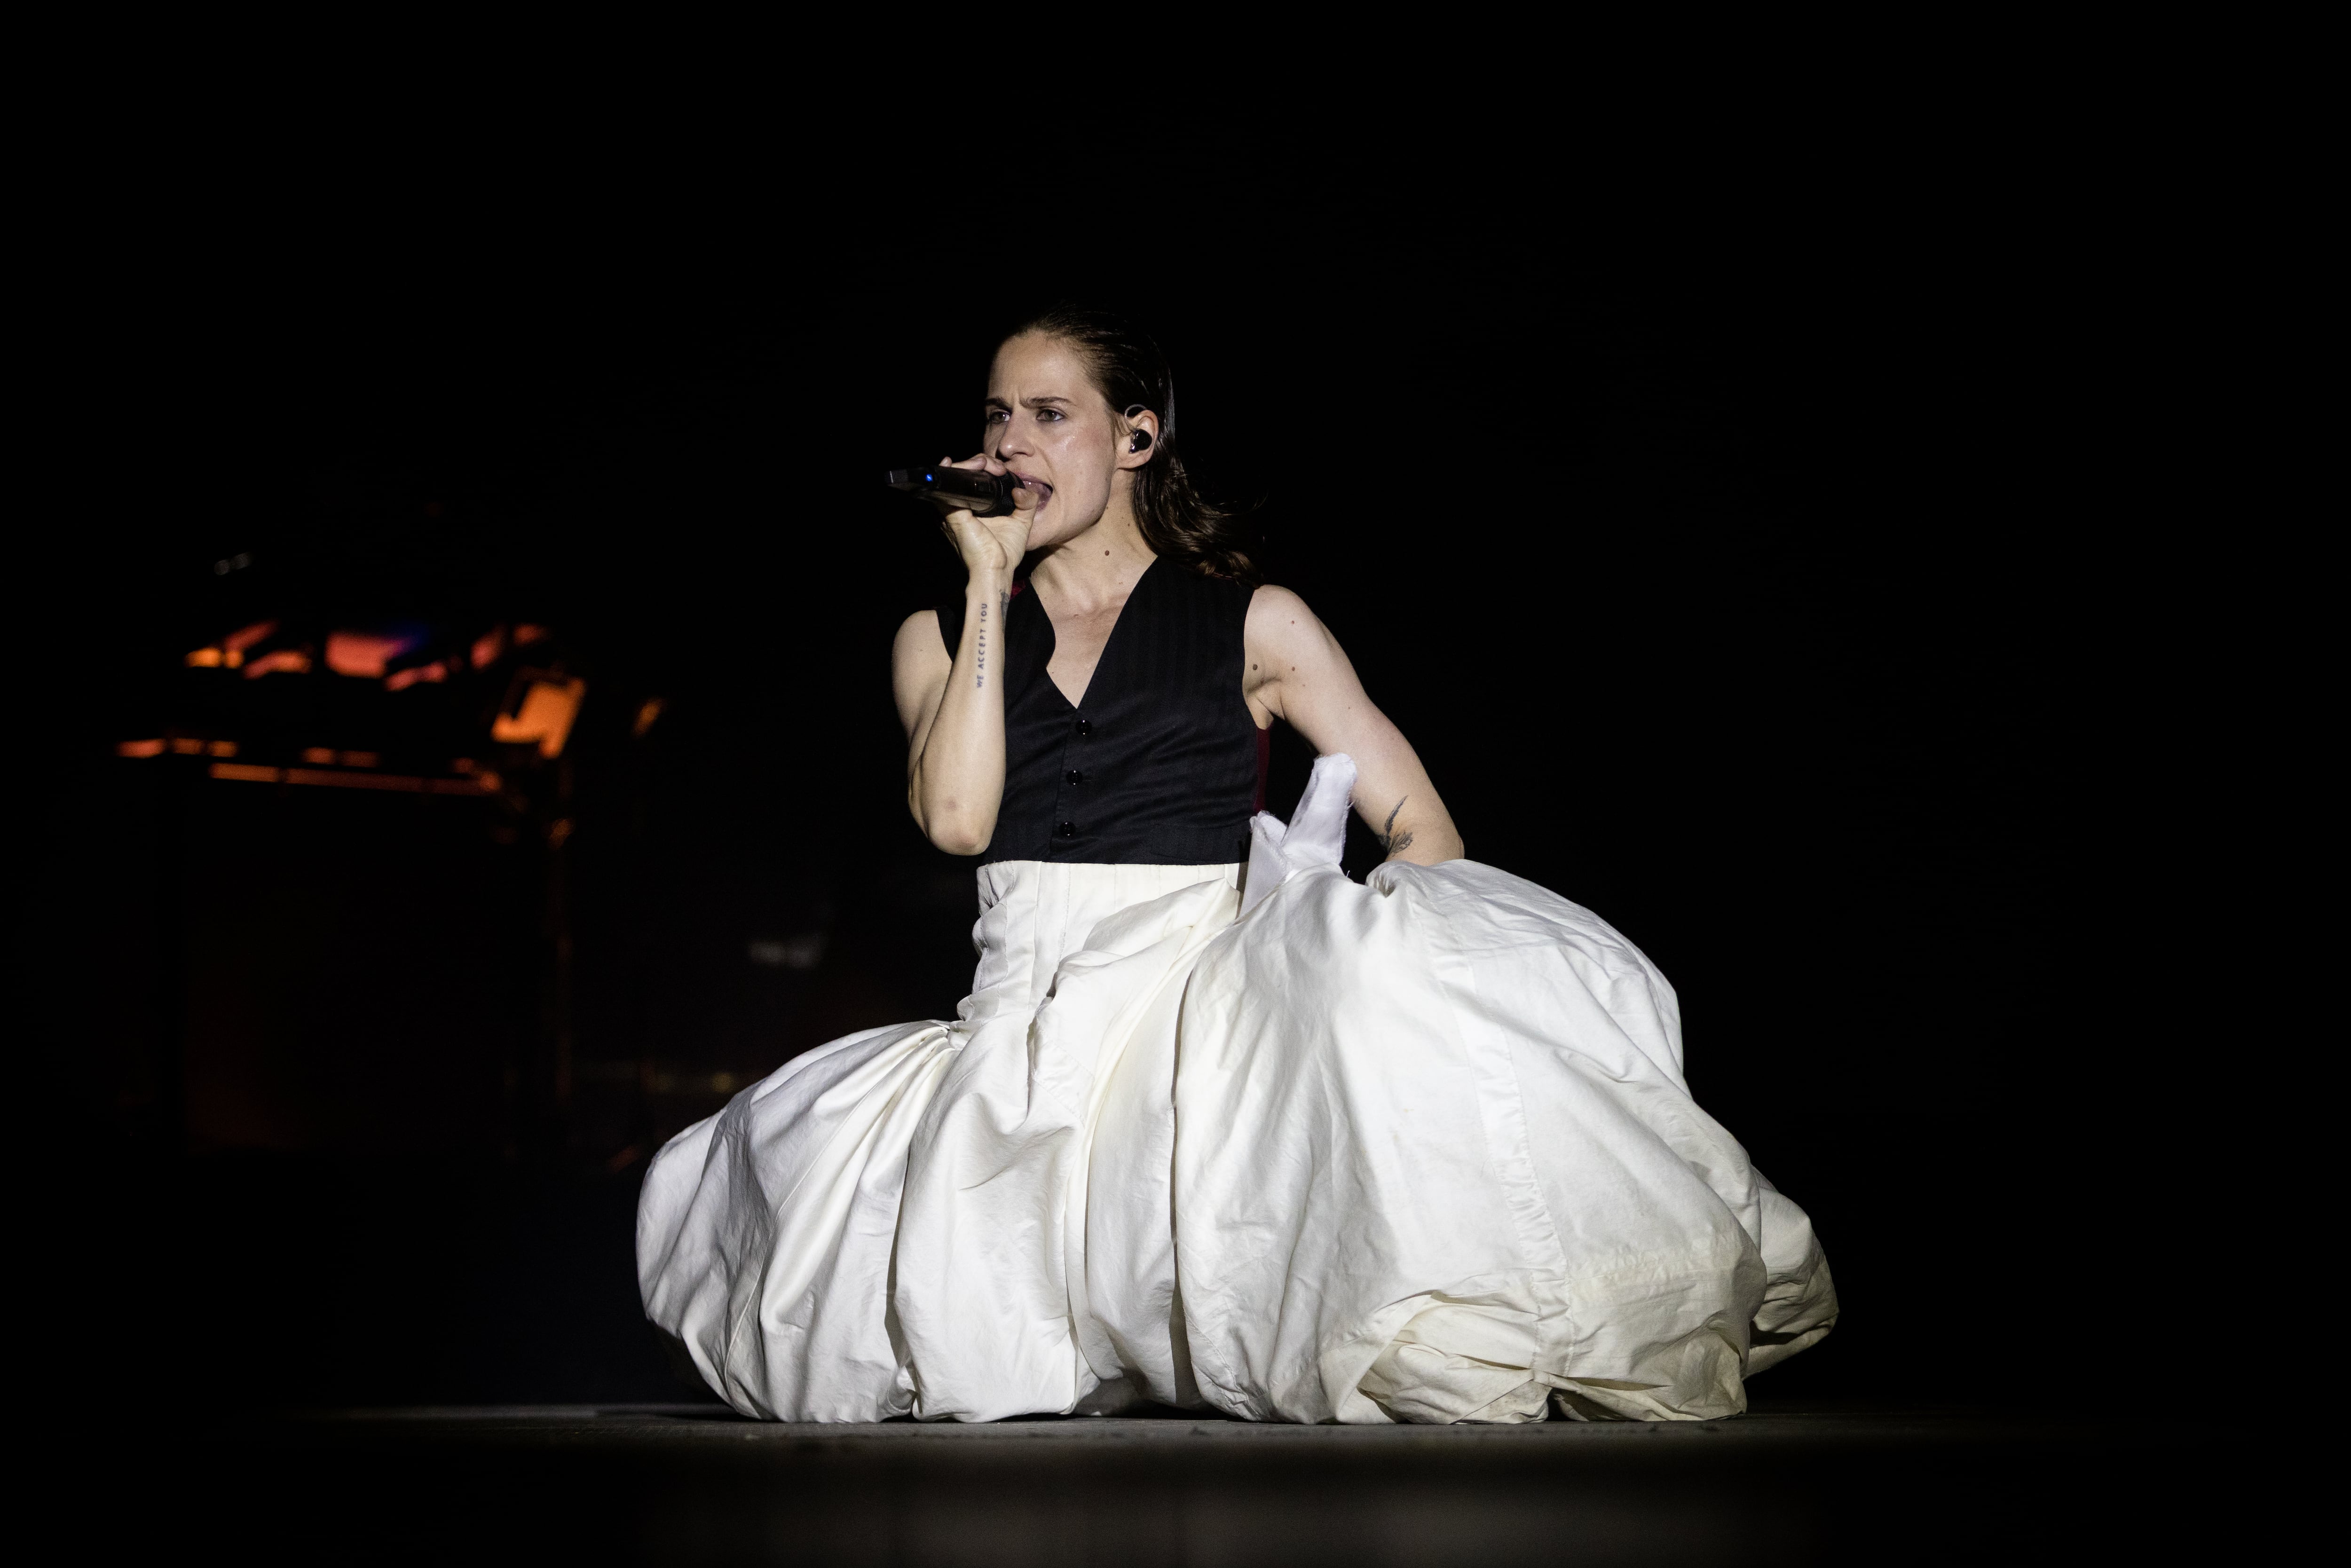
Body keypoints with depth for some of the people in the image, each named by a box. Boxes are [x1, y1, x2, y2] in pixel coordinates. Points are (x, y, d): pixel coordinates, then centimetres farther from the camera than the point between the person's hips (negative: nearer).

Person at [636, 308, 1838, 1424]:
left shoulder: (1254, 625, 12)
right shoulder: (941, 639, 17)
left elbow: (1422, 827, 6)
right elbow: (955, 818, -4)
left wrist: (1343, 957, -14)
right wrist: (991, 584, 0)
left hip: (1202, 998, -3)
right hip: (1027, 1028, 3)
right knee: (816, 1155, -25)